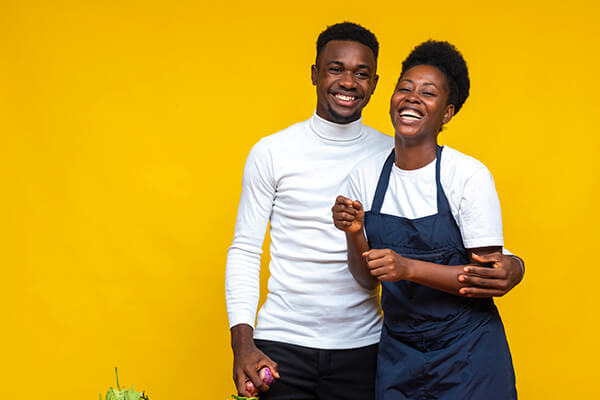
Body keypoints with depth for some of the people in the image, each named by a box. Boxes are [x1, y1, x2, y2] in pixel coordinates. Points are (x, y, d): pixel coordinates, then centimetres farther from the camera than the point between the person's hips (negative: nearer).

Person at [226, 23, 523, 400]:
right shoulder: (271, 152, 0)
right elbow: (244, 251, 3)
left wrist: (510, 265, -19)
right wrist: (243, 344, -8)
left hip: (361, 348, 1)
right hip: (281, 345, -1)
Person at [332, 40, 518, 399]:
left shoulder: (469, 175, -13)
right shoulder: (365, 175, -1)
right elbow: (369, 280, 4)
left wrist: (409, 268, -25)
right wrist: (355, 235, -16)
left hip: (467, 354, -3)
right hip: (398, 352, 3)